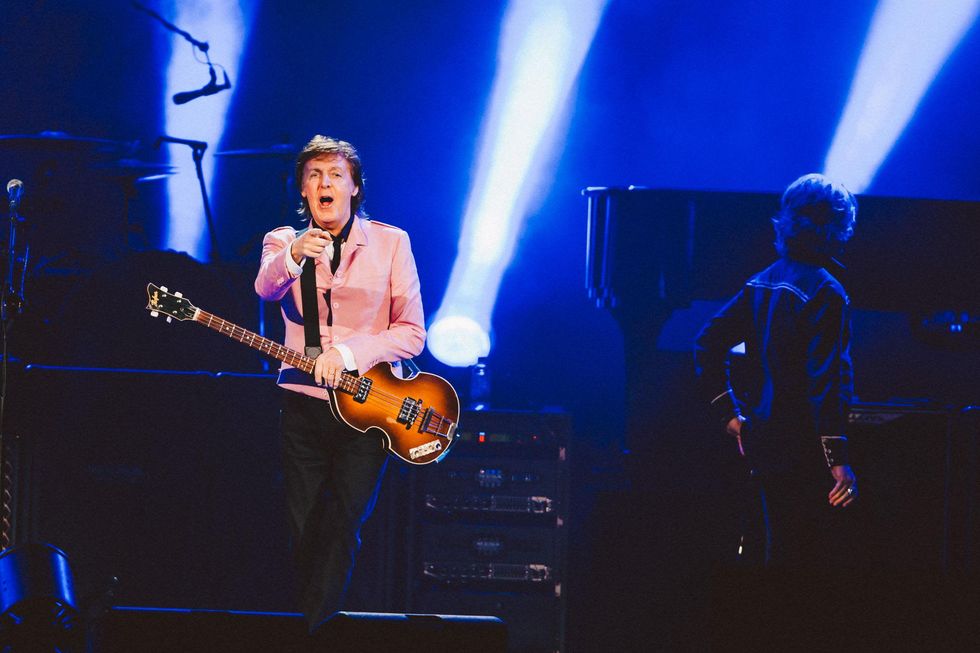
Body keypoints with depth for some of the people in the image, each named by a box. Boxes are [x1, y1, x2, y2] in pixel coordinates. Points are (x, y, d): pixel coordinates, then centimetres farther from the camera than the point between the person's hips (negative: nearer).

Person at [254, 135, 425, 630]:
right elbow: (266, 288, -19)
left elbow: (411, 332, -3)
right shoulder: (283, 241, 6)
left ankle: (319, 630, 0)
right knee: (304, 531, 5)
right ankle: (309, 634, 19)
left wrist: (348, 353, -17)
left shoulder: (390, 242, 2)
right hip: (303, 404, 2)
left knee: (341, 528, -10)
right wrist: (293, 258, -42)